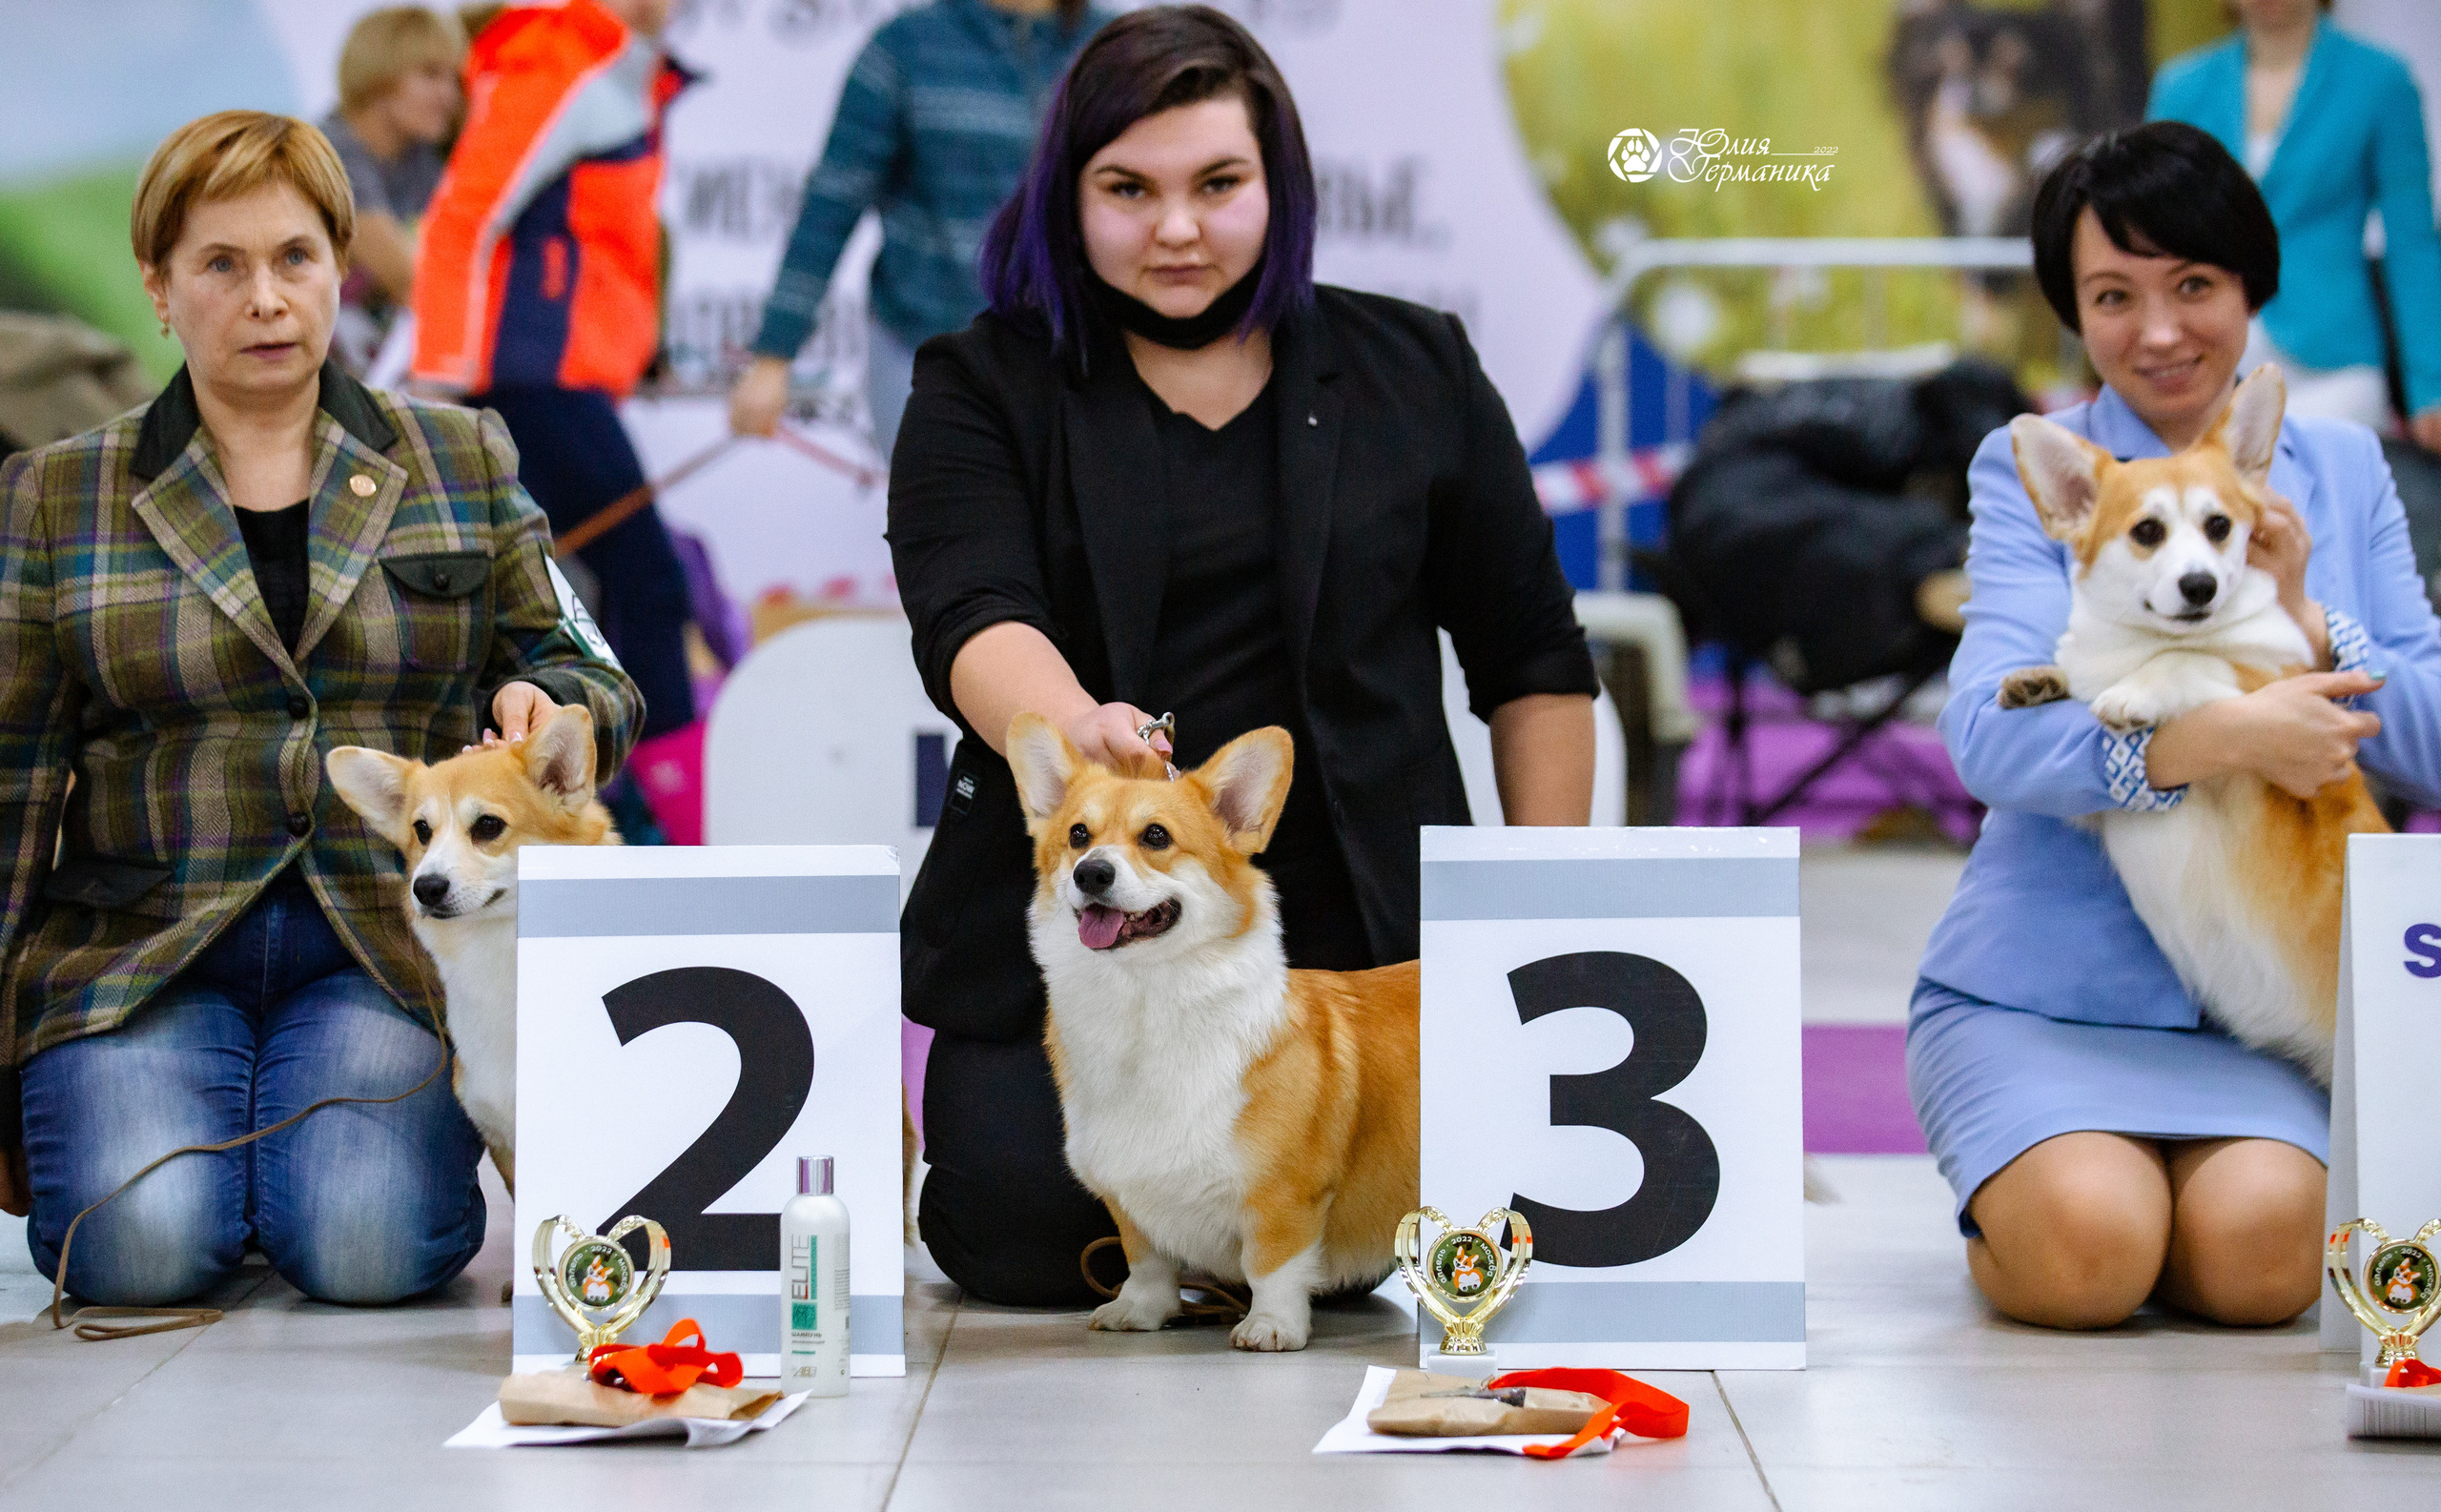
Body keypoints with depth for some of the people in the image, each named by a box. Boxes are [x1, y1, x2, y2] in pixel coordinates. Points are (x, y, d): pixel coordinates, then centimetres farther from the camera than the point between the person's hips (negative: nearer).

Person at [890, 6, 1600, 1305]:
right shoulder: (983, 393, 2)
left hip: (1350, 939, 1)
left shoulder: (1414, 373, 6)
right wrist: (1077, 724, -38)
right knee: (1017, 1241, -16)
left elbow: (1533, 660, 10)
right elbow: (971, 622, -16)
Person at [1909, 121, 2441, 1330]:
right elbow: (1989, 734, -16)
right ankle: (2012, 1194, 6)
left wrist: (2301, 616, -12)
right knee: (2089, 1249, -28)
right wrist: (2214, 740, -31)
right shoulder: (2031, 471, 1)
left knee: (2257, 1248, -26)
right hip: (2042, 991, -2)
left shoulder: (2342, 469, 11)